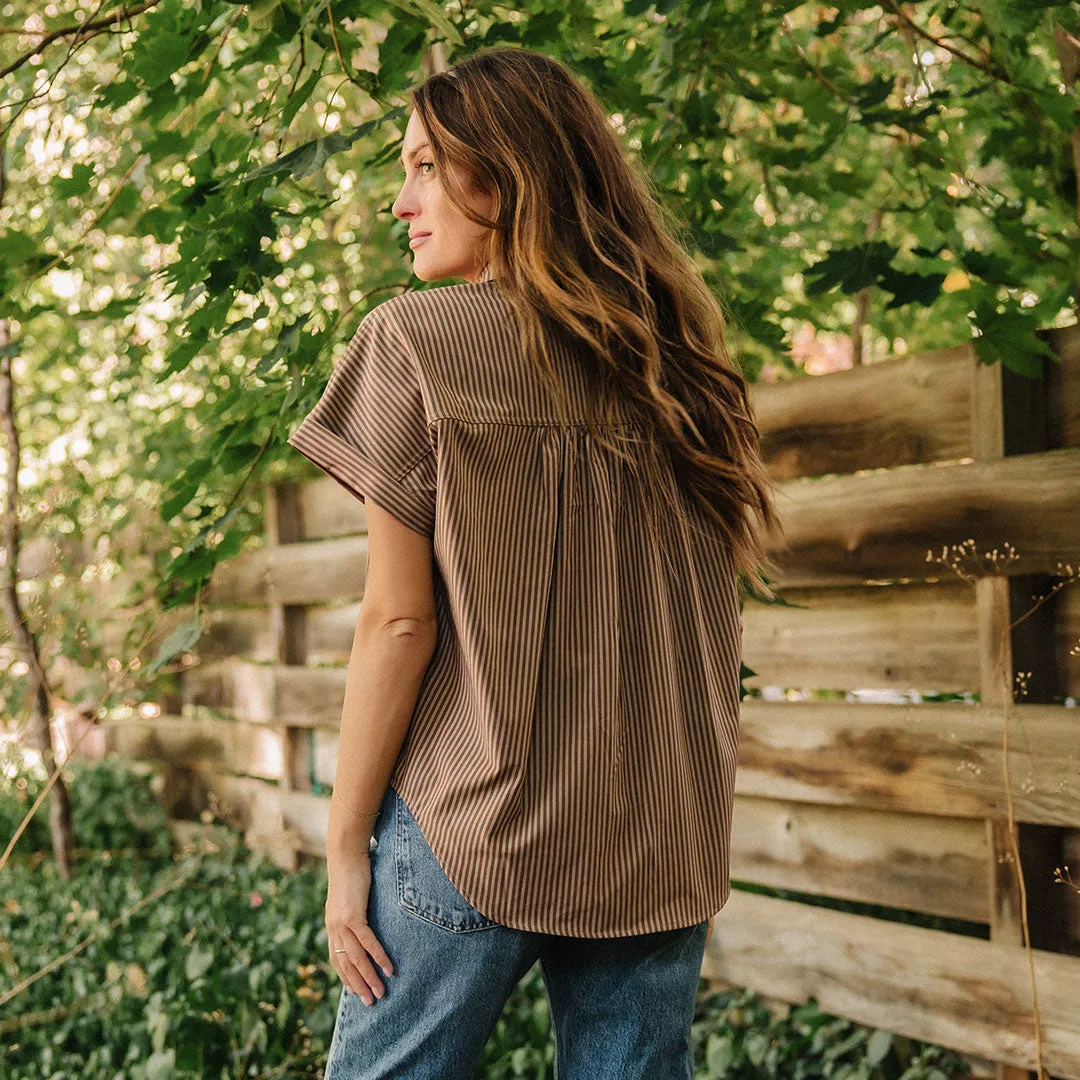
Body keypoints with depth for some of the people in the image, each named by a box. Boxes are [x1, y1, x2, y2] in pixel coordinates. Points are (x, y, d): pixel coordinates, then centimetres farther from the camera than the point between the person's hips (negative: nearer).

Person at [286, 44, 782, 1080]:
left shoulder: (419, 339, -8)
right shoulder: (681, 365, 7)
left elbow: (399, 620, -11)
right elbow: (710, 634, 10)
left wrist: (345, 845, -3)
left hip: (472, 838, -5)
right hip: (663, 856, 5)